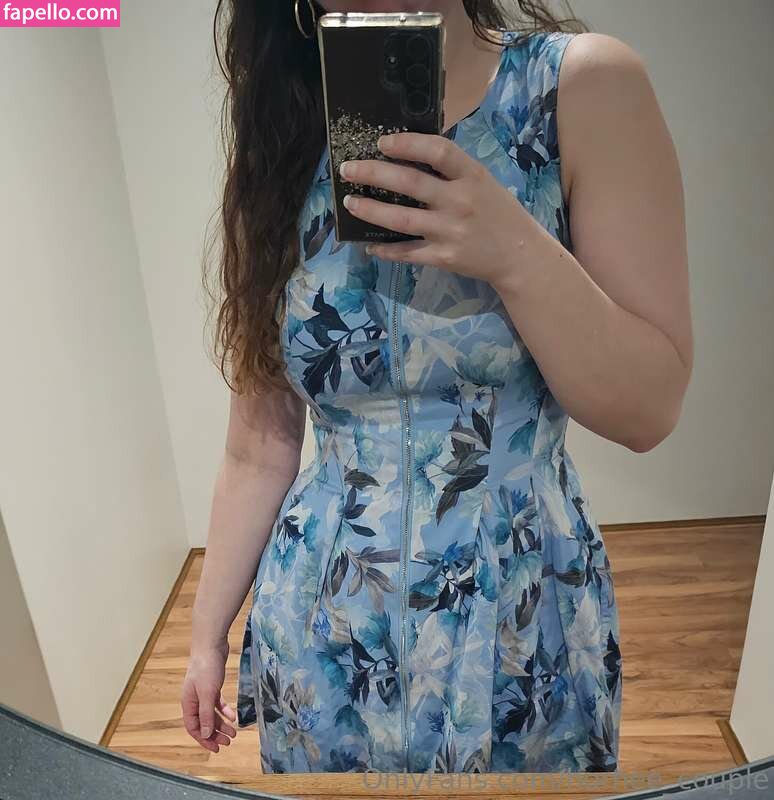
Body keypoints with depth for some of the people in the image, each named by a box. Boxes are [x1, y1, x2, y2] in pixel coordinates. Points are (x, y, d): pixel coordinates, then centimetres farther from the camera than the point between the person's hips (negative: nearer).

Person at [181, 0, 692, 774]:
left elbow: (651, 408, -11)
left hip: (523, 626, -1)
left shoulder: (586, 87, -10)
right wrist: (208, 633, 7)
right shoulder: (281, 147, -3)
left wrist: (516, 251, -26)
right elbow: (259, 445, 0)